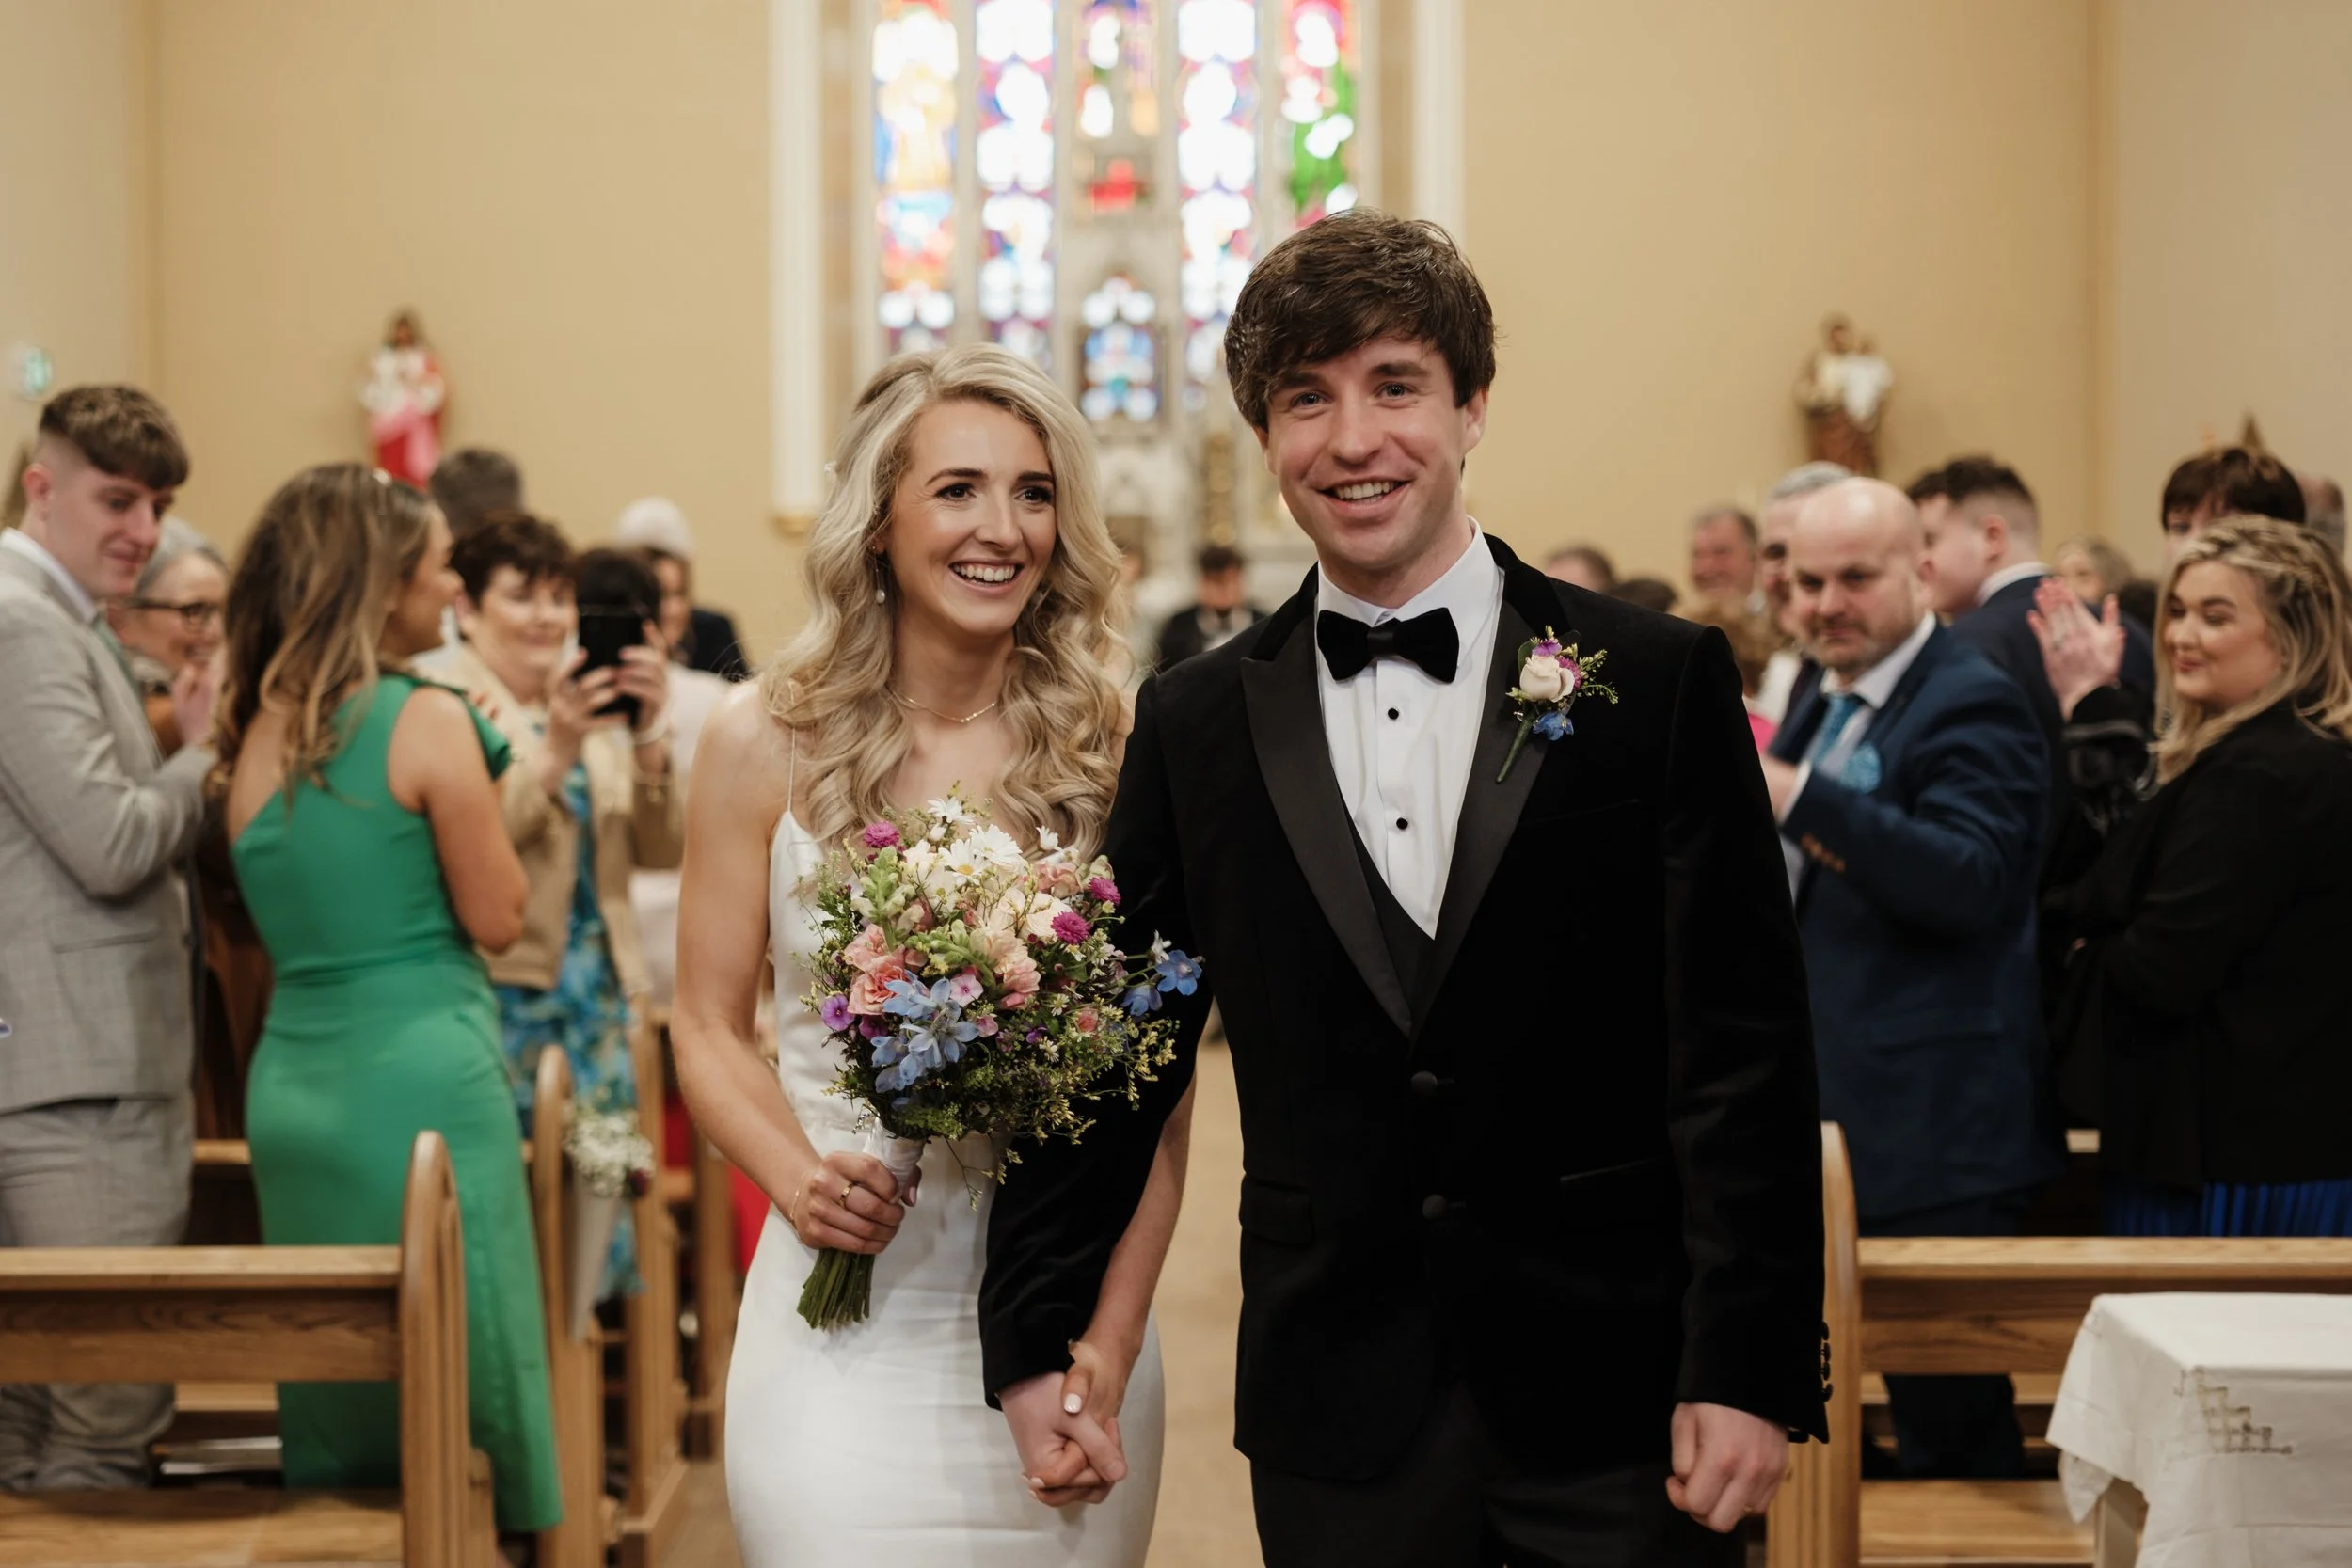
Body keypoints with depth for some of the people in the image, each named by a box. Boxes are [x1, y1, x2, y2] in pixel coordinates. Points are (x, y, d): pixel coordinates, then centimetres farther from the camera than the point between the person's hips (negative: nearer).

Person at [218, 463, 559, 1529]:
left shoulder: (258, 735, 8)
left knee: (331, 1374, 14)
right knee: (458, 1380, 2)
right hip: (421, 1073, -6)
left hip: (288, 1079, 7)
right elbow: (495, 917, -6)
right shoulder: (428, 720, -10)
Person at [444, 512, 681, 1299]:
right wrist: (555, 748, -28)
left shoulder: (592, 700, 14)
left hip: (598, 996, 6)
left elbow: (661, 850, 5)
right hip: (504, 997, -6)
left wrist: (648, 737, -10)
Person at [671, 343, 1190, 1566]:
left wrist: (1114, 1340, -9)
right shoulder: (766, 742, 0)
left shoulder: (1109, 746, 0)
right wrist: (798, 1179, -14)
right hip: (844, 1335, -1)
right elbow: (708, 1031, 5)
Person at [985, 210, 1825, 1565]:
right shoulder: (1195, 727, 5)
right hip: (1341, 1432, 2)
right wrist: (1031, 1341, 9)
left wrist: (1749, 1371, -10)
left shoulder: (1662, 683, -1)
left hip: (1619, 1403, -1)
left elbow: (1744, 1059, -4)